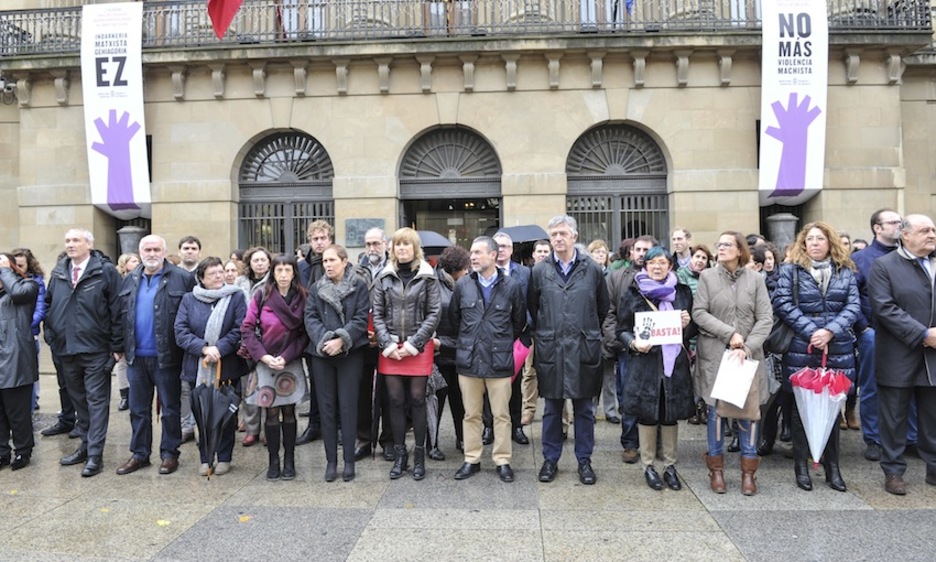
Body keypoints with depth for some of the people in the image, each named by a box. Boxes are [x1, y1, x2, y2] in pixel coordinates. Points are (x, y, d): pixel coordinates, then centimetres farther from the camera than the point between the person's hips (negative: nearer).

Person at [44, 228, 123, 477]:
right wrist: (51, 336, 6)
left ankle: (95, 454, 5)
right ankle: (86, 445, 29)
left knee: (97, 401, 0)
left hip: (96, 350, -6)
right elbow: (48, 305, 18)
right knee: (79, 400, 16)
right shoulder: (58, 273, 10)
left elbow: (117, 310, -9)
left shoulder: (106, 271, -8)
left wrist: (117, 346, -11)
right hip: (66, 349, 6)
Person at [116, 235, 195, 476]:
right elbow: (120, 315, 13)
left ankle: (169, 454, 19)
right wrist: (121, 347, 7)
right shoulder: (130, 280, 11)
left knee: (170, 408, 7)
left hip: (166, 357, -5)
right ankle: (139, 454, 26)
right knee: (138, 409, 14)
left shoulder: (182, 279, -7)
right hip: (136, 357, 5)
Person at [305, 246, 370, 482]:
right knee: (327, 406, 6)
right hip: (321, 354, 3)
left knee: (348, 406, 0)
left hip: (350, 353, -3)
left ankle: (349, 460, 10)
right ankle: (331, 460, 15)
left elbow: (361, 318, -7)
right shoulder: (317, 288, 10)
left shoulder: (359, 285, 0)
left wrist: (341, 340, -18)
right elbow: (310, 318, 1)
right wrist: (323, 340, -15)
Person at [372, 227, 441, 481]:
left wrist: (413, 343, -10)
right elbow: (377, 314, 6)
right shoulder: (384, 277, 7)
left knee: (417, 400, 4)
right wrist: (387, 344, -6)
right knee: (396, 400, 7)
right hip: (390, 348, 2)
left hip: (418, 347, -2)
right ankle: (399, 454, 19)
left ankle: (419, 455, 17)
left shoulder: (428, 276, -1)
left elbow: (434, 313, -4)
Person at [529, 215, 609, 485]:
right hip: (550, 349, 0)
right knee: (552, 409, 10)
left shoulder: (592, 269, 1)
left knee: (584, 409, 10)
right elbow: (532, 308, 10)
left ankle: (584, 461, 24)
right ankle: (550, 460, 24)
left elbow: (603, 308, 11)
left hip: (584, 350, 0)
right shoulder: (539, 270, 2)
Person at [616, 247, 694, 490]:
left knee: (671, 414, 8)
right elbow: (622, 330, 5)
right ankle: (648, 466, 18)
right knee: (647, 413, 4)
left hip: (674, 362, 2)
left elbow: (692, 330, 16)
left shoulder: (683, 292, 10)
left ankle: (670, 465, 23)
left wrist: (687, 324, -6)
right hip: (644, 362, -2)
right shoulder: (632, 294, 3)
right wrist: (634, 343, -15)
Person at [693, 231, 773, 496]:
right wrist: (729, 333, -13)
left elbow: (766, 319, -1)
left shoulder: (755, 279, 3)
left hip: (748, 356, 1)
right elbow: (699, 313, -4)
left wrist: (747, 347, -13)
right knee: (715, 410, 5)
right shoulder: (707, 277, 1)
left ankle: (748, 470, 19)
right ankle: (716, 468, 18)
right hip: (714, 354, -1)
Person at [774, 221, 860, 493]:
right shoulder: (790, 270, 3)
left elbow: (853, 305, 1)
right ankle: (801, 466, 15)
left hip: (837, 350, 2)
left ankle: (832, 466, 22)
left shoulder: (845, 271, 10)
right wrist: (811, 331, -15)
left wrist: (830, 331, -14)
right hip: (801, 349, -2)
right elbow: (783, 303, -7)